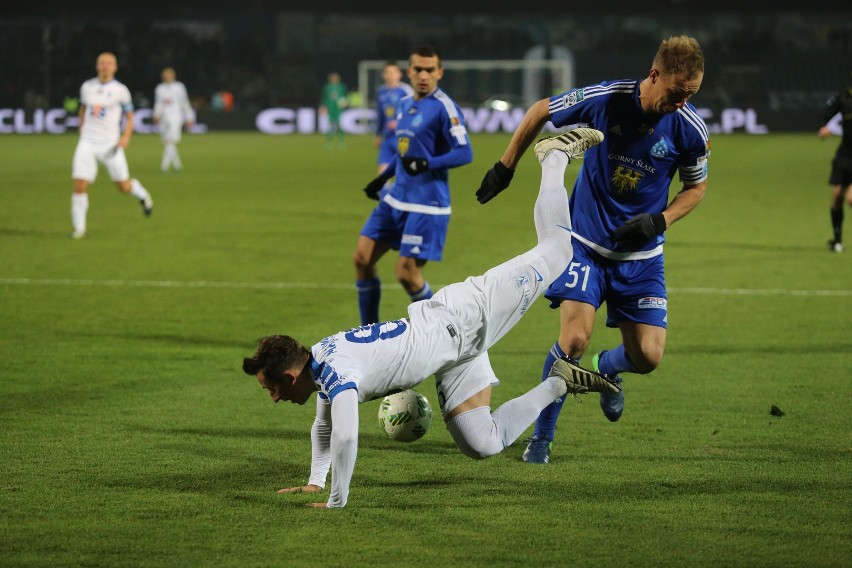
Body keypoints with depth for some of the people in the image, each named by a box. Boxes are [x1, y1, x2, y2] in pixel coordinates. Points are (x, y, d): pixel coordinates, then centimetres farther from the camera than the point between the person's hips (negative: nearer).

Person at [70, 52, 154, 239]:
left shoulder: (120, 90, -3)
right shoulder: (87, 87, 5)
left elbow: (130, 117, 4)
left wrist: (126, 136, -11)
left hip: (110, 144, -2)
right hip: (88, 143, 2)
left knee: (123, 186, 3)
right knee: (80, 185, -11)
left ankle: (142, 195, 39)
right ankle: (79, 228, 0)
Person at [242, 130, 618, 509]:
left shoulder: (337, 374, -30)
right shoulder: (324, 366, -1)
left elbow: (345, 436, -42)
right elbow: (324, 427, 18)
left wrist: (336, 502, -31)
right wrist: (315, 482, 14)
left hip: (461, 320, -7)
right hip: (454, 354, 7)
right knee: (482, 445, 9)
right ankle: (559, 384, 23)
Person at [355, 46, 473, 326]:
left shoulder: (443, 107, -13)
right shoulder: (404, 104, 12)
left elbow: (465, 153, -19)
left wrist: (427, 164, -31)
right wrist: (382, 178, 26)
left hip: (426, 204, -8)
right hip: (396, 198, 8)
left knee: (407, 273, -10)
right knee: (363, 258, 3)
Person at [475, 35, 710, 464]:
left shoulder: (690, 130, -14)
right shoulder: (605, 99, -18)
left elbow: (696, 187, 6)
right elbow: (541, 112, 0)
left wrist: (659, 221, -12)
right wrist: (505, 167, 6)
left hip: (641, 253, 2)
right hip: (585, 242, -2)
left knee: (647, 356, -4)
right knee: (574, 339, -19)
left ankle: (607, 369, 35)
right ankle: (541, 438, 1)